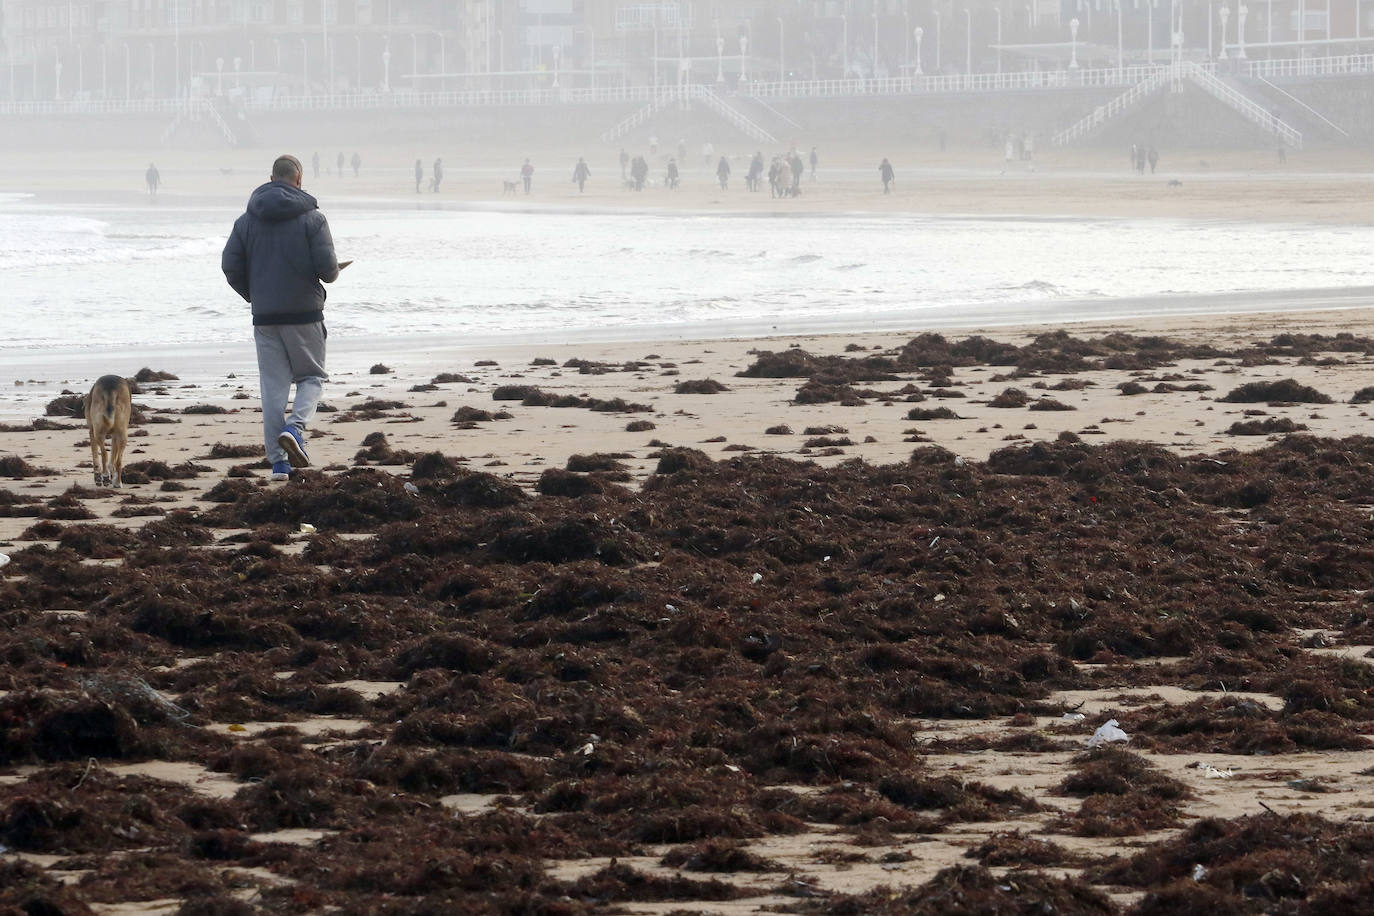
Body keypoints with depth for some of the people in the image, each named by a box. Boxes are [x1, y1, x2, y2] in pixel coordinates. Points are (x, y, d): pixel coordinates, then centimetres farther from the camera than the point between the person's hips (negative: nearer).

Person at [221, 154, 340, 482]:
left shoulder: (248, 220, 5)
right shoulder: (312, 218, -7)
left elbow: (230, 265, 1)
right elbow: (327, 266, -13)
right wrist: (330, 275, 11)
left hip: (264, 316, 3)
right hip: (304, 312, -3)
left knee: (273, 386, 6)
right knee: (312, 377, 11)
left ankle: (278, 460, 2)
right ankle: (295, 427, -16)